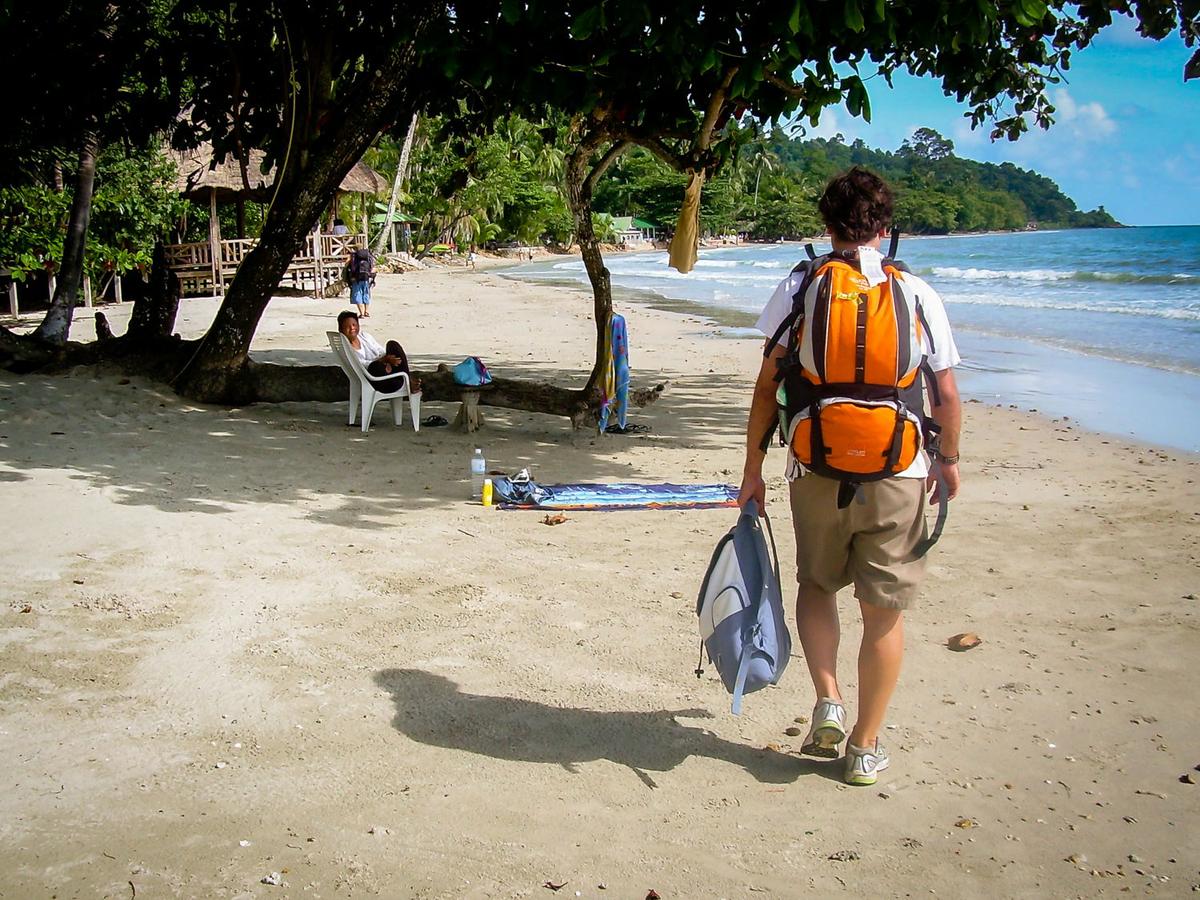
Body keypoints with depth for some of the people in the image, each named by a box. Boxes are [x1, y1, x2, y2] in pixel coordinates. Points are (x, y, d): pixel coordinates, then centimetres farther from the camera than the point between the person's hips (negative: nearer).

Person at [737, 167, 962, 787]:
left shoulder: (799, 288, -1)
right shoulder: (918, 294, 1)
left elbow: (767, 386, -3)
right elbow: (946, 394, 3)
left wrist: (753, 469, 6)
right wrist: (949, 459, 19)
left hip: (817, 470, 0)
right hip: (898, 472, 0)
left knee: (817, 582, 23)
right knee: (883, 610, 11)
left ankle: (827, 701, 7)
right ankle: (865, 747, 19)